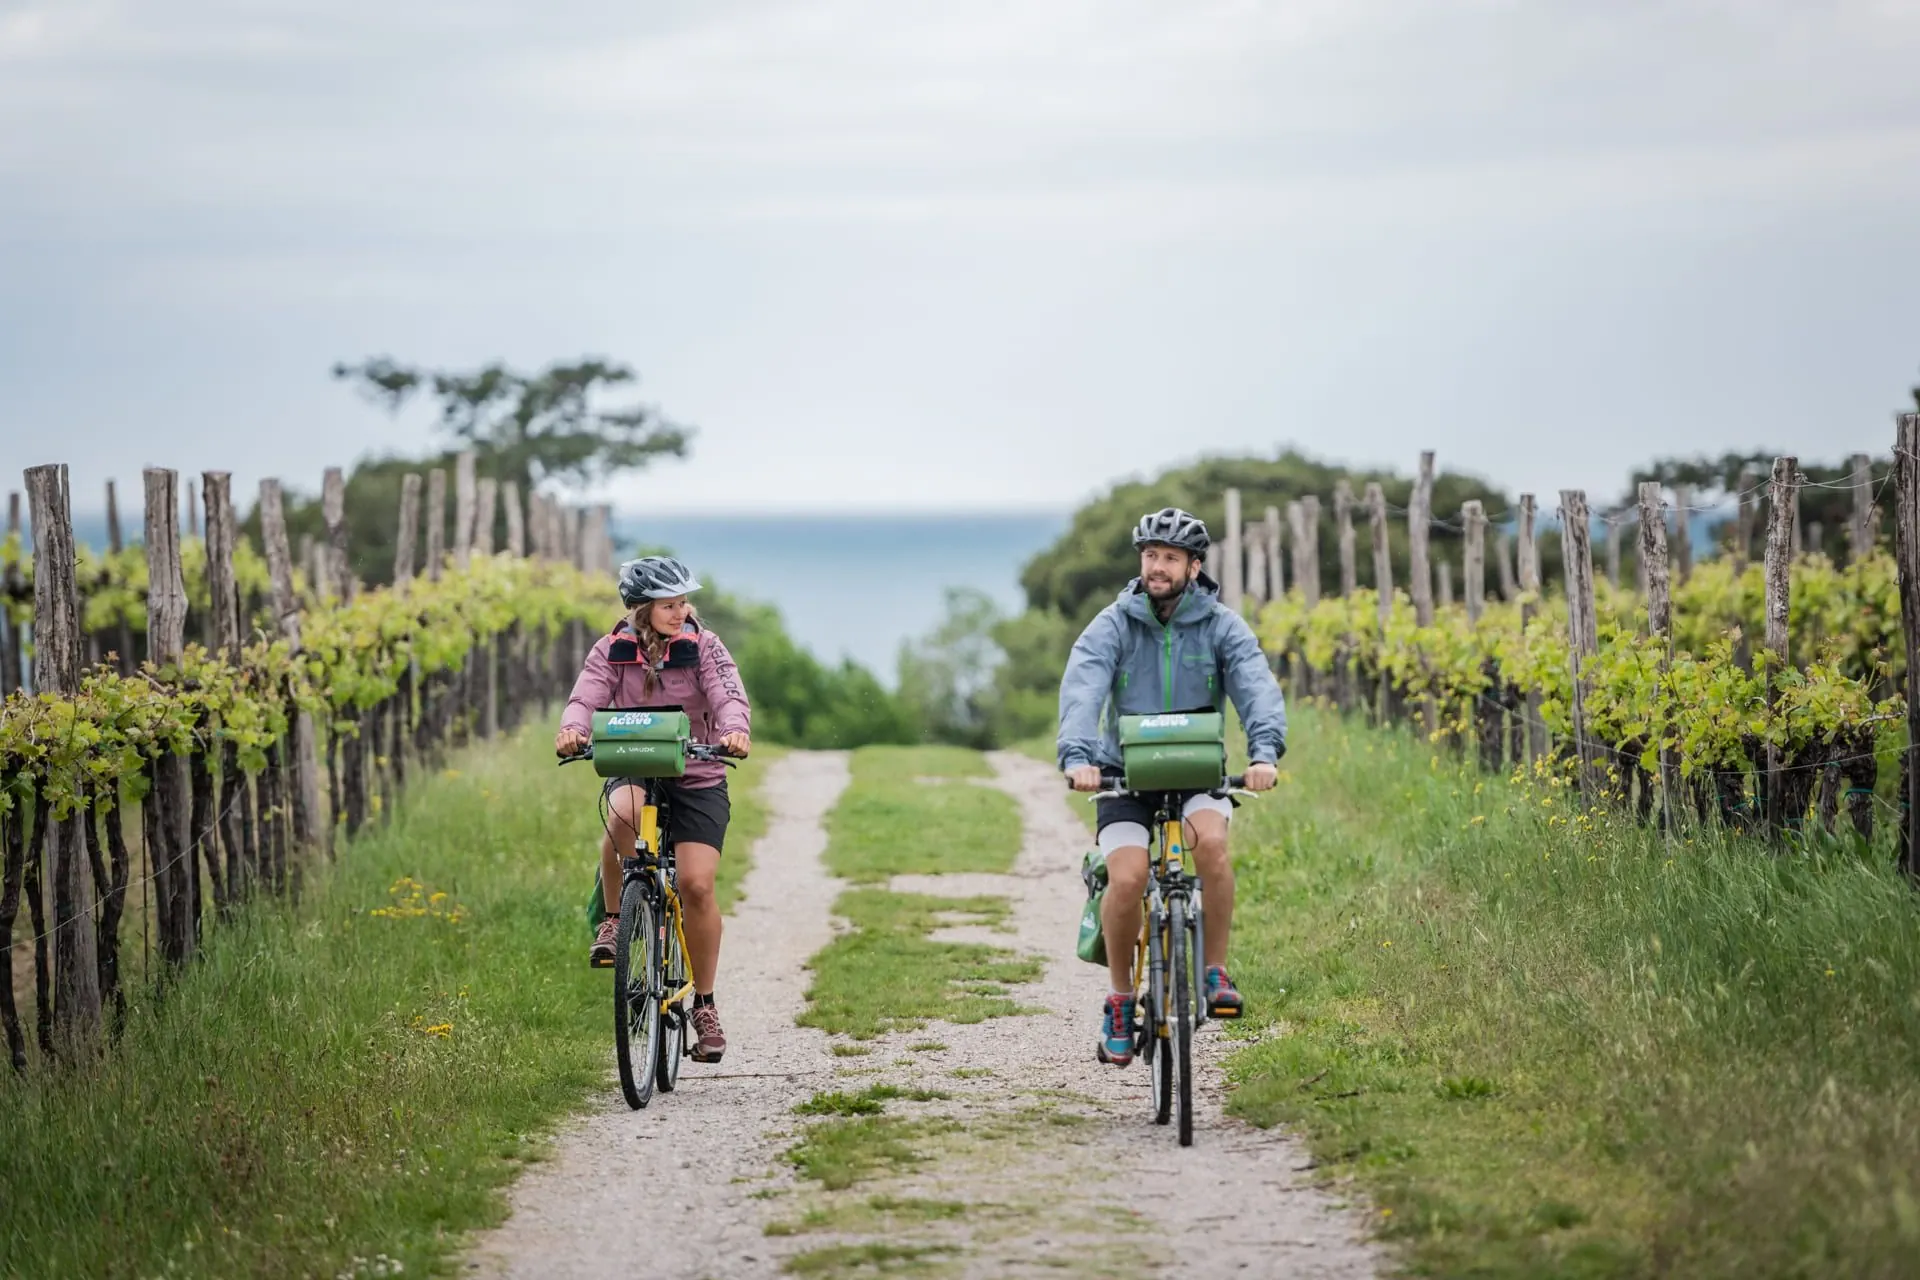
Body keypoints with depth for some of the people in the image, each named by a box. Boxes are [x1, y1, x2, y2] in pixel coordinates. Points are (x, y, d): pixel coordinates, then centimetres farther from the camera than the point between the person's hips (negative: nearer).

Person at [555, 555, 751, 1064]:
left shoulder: (703, 646, -5)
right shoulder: (612, 651, -3)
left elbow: (728, 695, -19)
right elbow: (586, 697, -17)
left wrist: (735, 730, -42)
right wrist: (573, 729, -41)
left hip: (698, 778, 0)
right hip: (633, 770, 0)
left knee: (696, 884, -15)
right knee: (622, 814, -37)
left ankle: (704, 1003, 1)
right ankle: (613, 919, -12)